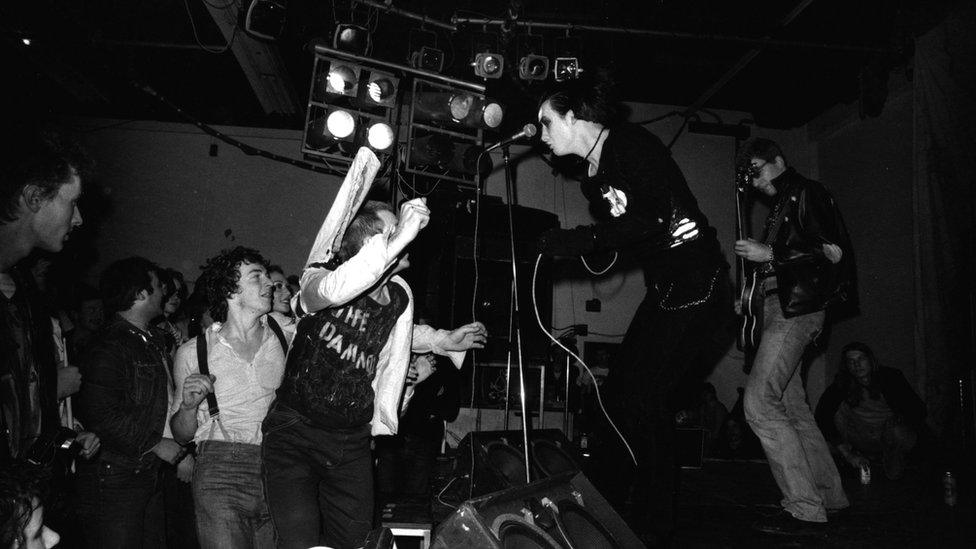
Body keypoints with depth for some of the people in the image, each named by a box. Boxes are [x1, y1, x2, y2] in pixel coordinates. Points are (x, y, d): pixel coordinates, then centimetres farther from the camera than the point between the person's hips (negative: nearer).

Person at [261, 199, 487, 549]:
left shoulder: (400, 296, 4)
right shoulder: (320, 276, -15)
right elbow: (331, 291, -41)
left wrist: (443, 341, 26)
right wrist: (399, 238, -45)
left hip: (353, 444, 6)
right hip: (295, 434, -5)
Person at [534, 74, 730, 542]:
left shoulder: (629, 144, -13)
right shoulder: (593, 175, 14)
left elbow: (661, 217, -22)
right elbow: (618, 236, 11)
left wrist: (585, 238, -20)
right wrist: (564, 243, -5)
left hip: (697, 284, -9)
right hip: (664, 289, 9)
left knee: (644, 395, -11)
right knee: (617, 390, 6)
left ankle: (654, 525, 4)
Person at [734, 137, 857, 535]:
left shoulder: (807, 193, -3)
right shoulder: (780, 208, 24)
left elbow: (832, 251, -15)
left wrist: (769, 255, -17)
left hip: (798, 306, -10)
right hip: (779, 306, 10)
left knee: (759, 403, -17)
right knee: (792, 407, 11)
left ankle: (805, 510, -14)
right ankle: (830, 495, 21)